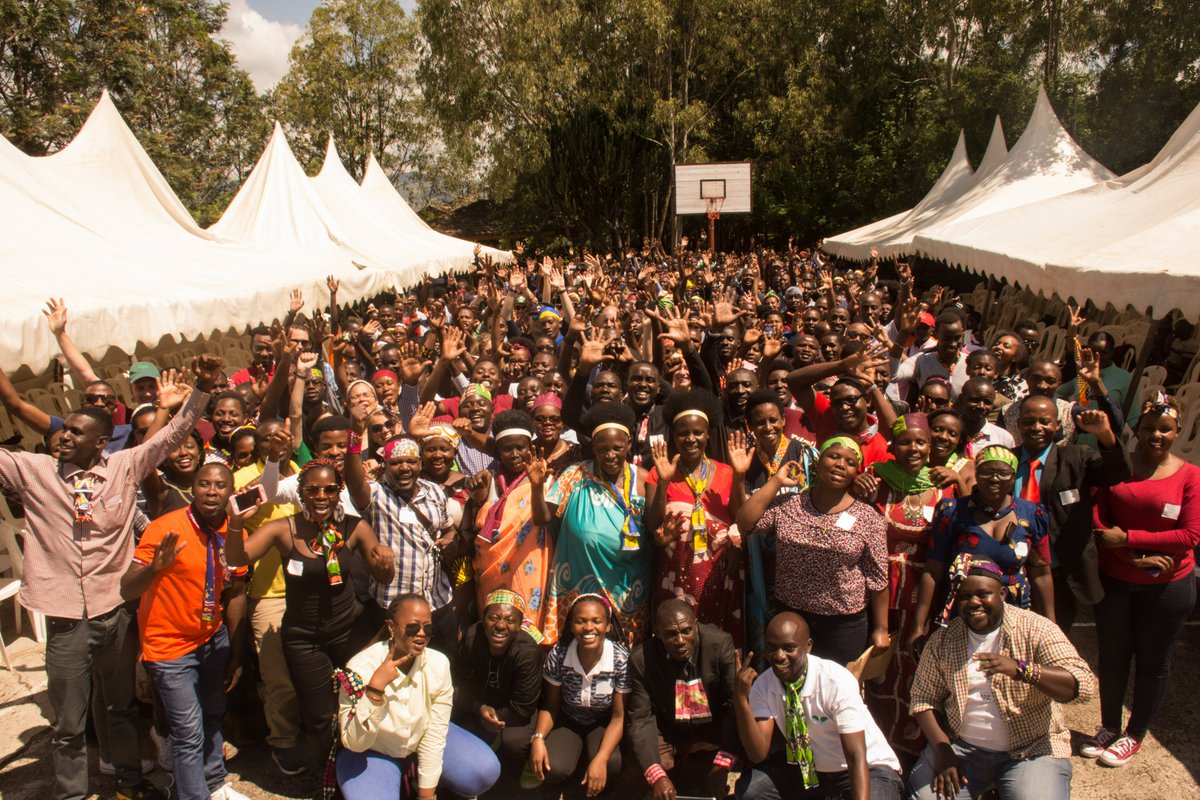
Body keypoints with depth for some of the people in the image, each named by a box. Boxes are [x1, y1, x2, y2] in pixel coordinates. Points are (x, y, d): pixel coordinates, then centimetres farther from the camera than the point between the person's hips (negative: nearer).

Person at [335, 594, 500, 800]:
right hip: (372, 753, -3)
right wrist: (375, 689, -42)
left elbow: (435, 731, -13)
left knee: (486, 770, -14)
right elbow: (354, 743, -30)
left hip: (423, 743, 3)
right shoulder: (361, 669, -27)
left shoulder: (438, 664, -18)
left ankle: (417, 782, 11)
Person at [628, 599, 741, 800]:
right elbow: (641, 718, -17)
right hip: (665, 734, 1)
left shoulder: (721, 644, -22)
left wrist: (722, 764, -32)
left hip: (711, 732, -1)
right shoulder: (641, 660, -19)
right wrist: (657, 776, -31)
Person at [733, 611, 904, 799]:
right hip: (807, 768, 5)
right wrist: (741, 699, -31)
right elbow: (758, 754, -18)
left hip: (868, 769, -4)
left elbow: (857, 758, -27)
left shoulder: (837, 682, -26)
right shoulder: (762, 686, -12)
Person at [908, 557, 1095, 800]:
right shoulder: (943, 640, 2)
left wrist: (1019, 668, -34)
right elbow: (924, 698, 5)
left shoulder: (1035, 629, -7)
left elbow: (1085, 686, -18)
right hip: (962, 747, 3)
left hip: (1032, 751, -2)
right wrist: (942, 750, -11)